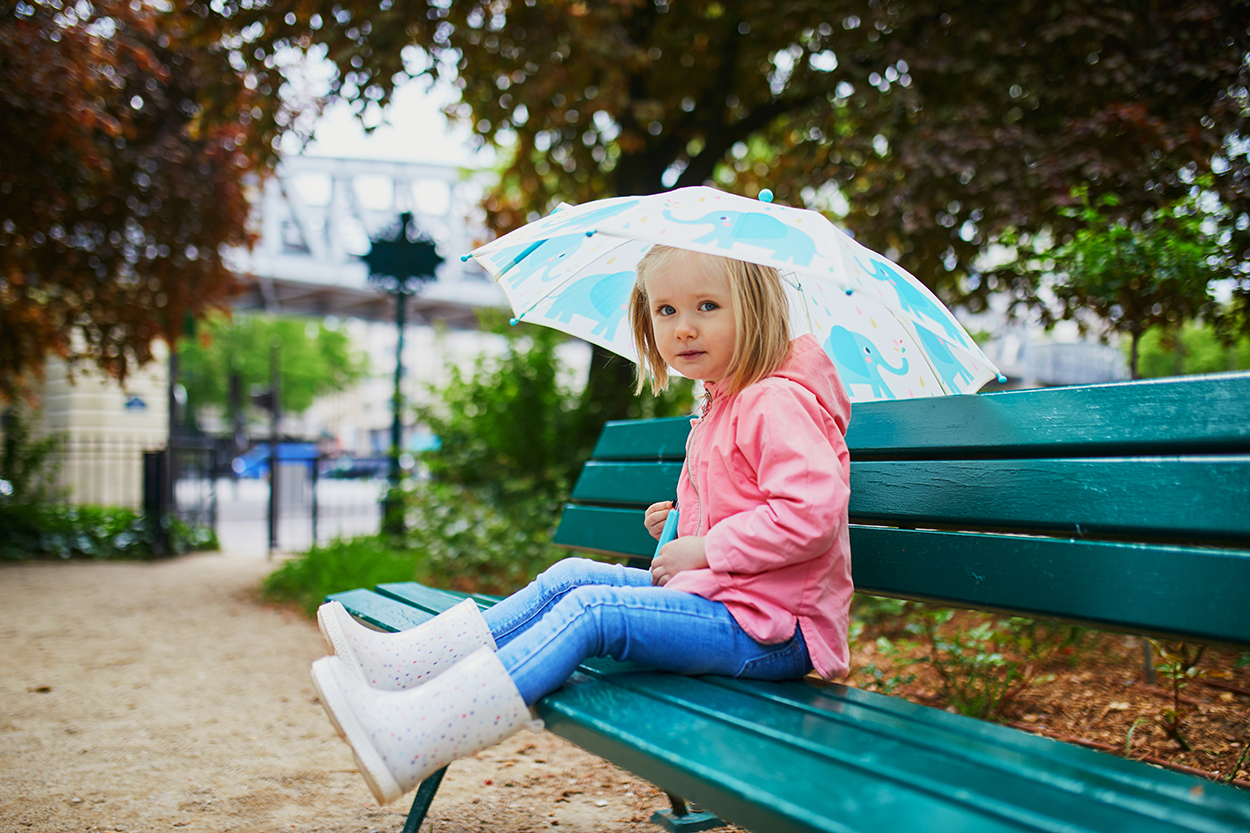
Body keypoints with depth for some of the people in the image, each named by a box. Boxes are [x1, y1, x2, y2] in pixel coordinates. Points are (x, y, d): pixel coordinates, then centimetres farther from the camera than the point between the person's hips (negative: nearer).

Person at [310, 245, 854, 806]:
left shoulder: (778, 403, -15)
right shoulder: (720, 404, 18)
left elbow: (810, 515, -26)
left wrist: (705, 549, -18)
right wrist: (685, 521, 14)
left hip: (771, 632, -10)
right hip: (718, 597, 10)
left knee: (591, 610, -23)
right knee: (572, 575, 3)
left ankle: (407, 742, -27)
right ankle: (401, 663, 2)